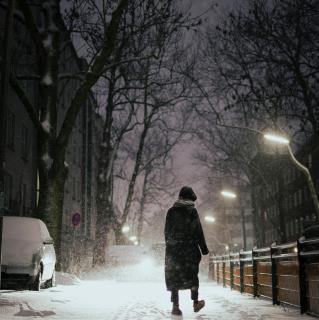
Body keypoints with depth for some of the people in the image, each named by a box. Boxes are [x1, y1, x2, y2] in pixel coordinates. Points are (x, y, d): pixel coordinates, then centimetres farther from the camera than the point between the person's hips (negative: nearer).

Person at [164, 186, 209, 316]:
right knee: (192, 274, 12)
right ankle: (195, 303, 15)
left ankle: (175, 306, -1)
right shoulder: (192, 211, -4)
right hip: (190, 248, -2)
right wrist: (204, 249, 0)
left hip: (173, 248, 2)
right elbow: (198, 231, -5)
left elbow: (167, 231, 8)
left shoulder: (171, 211, 5)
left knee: (174, 276, 3)